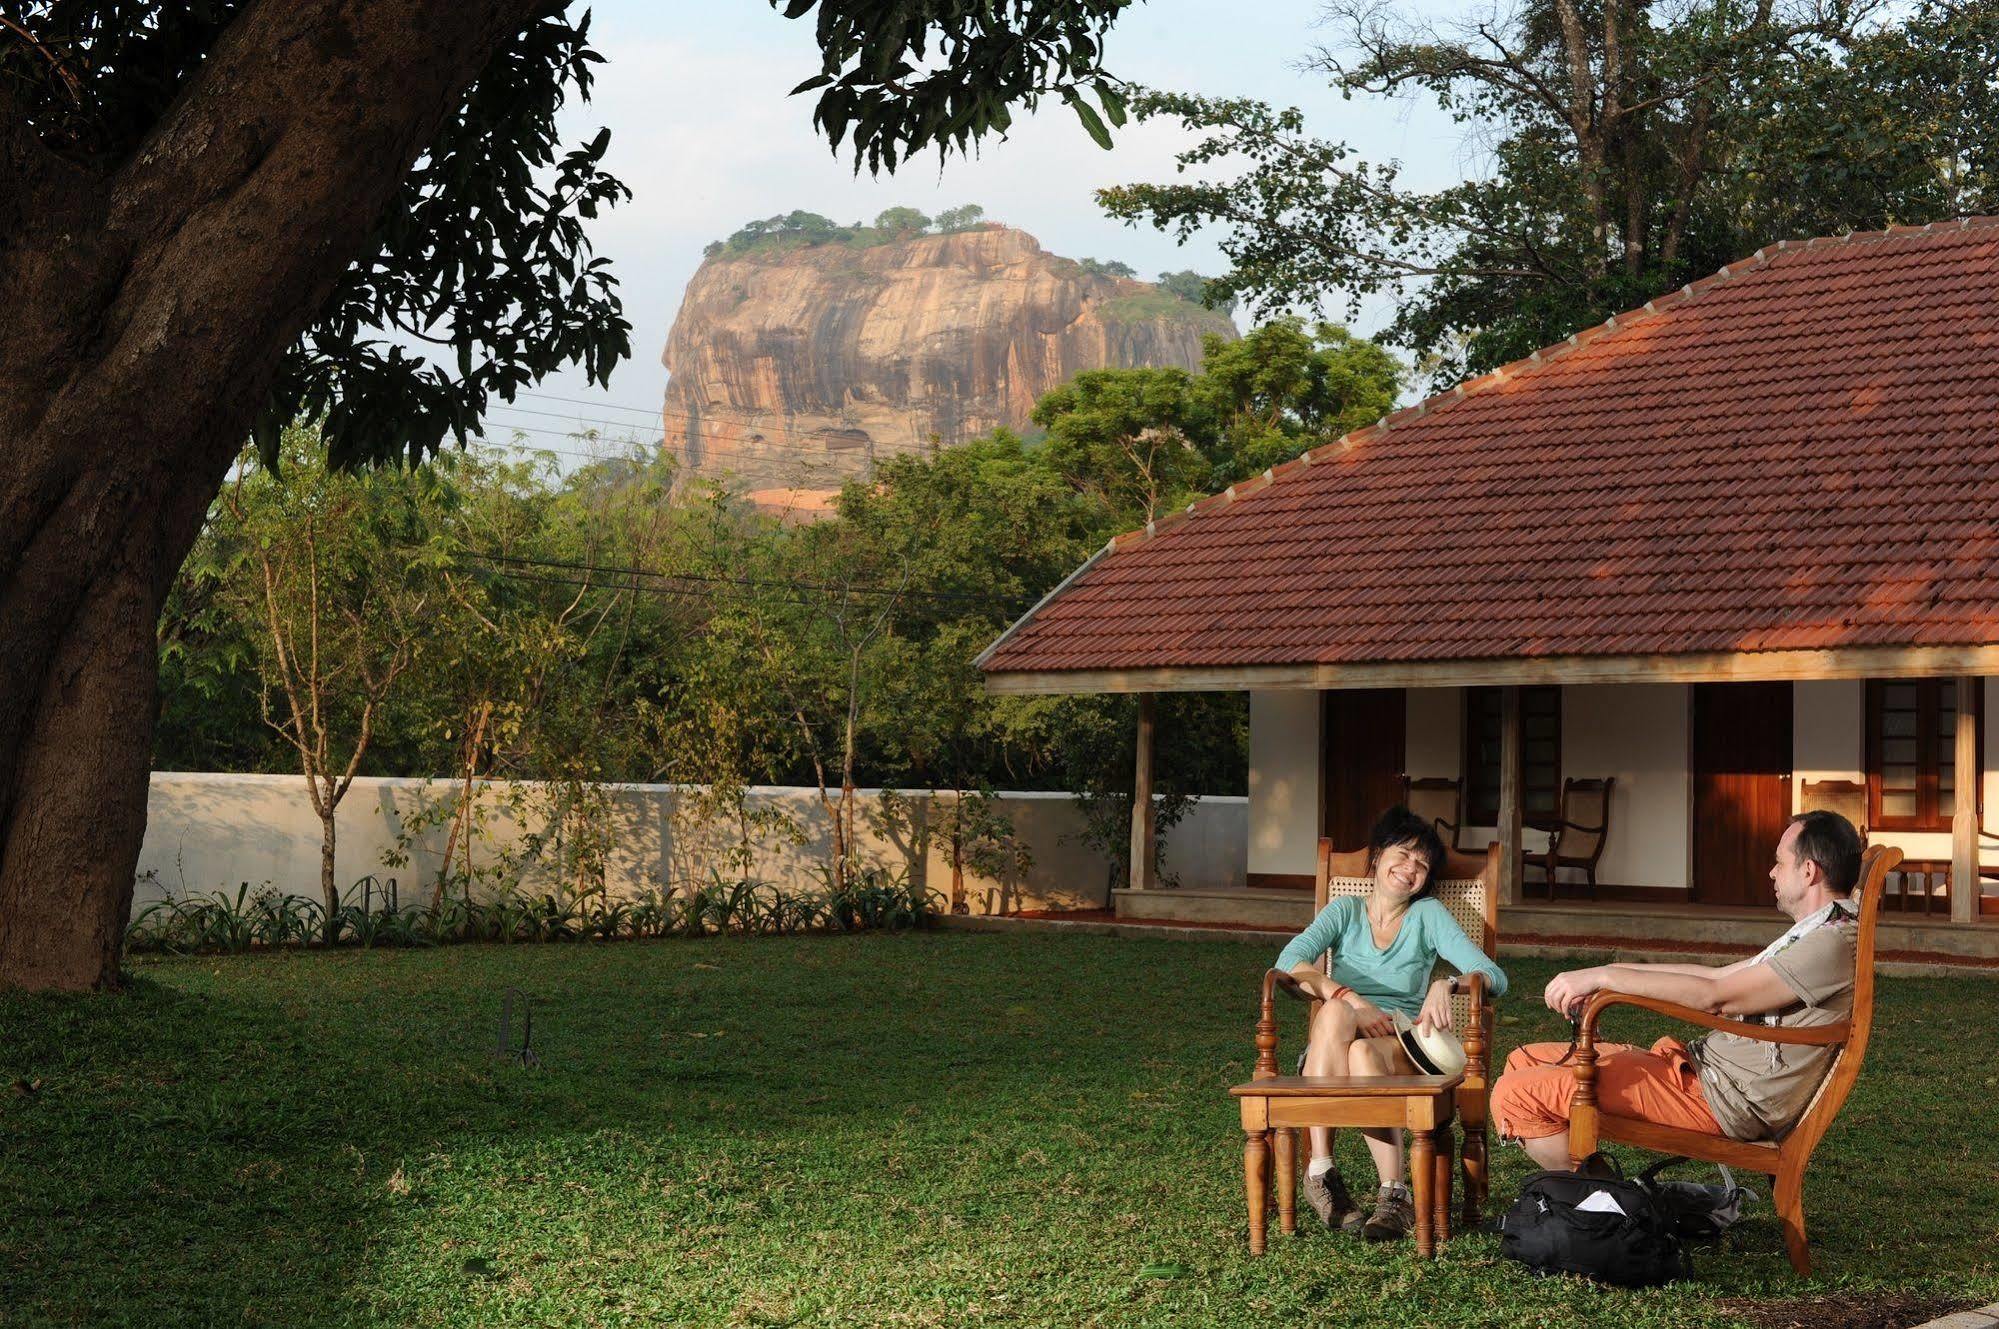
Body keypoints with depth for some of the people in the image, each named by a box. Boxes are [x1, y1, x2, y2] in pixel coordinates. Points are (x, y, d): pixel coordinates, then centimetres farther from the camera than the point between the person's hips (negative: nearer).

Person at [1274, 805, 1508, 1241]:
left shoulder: (1427, 915, 10)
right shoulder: (1345, 910, 12)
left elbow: (1494, 977, 0)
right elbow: (1289, 962, -7)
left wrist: (1447, 985, -22)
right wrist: (1349, 999, -23)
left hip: (1402, 1048, -1)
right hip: (1329, 1053, 1)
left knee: (1361, 1052, -37)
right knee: (1336, 1012, -35)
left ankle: (1394, 1194, -35)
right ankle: (1320, 1168, -35)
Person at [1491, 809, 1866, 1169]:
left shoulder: (1829, 945, -18)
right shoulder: (1813, 936, 18)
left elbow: (1713, 995, -22)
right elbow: (1717, 975, 20)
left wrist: (1604, 976, -17)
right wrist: (1615, 972, 13)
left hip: (1724, 1100, -11)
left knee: (1515, 1096, -18)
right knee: (1524, 1060, 13)